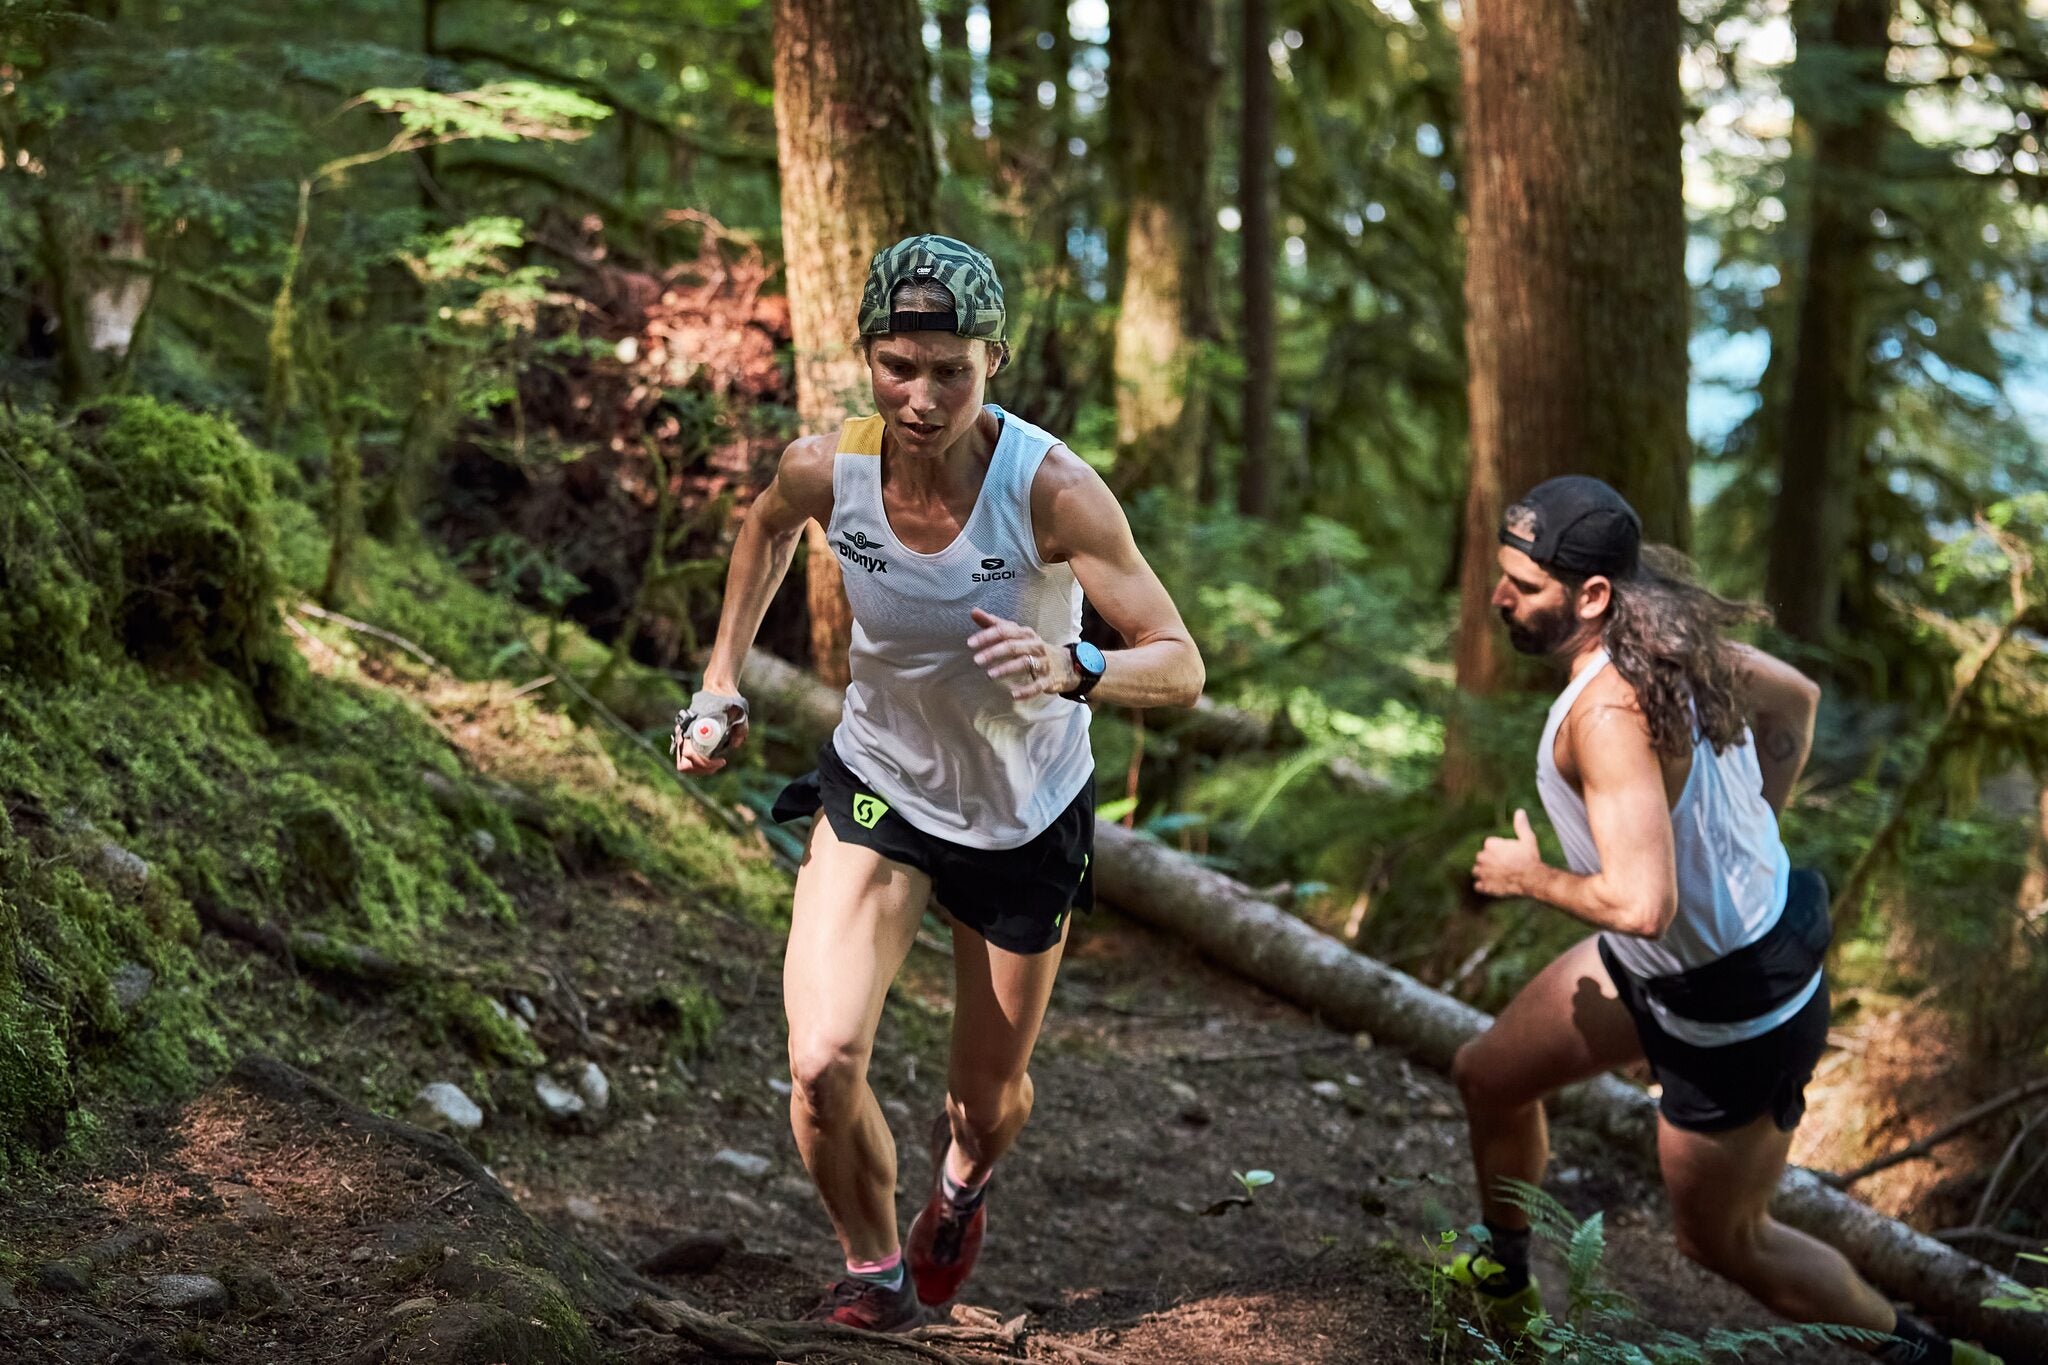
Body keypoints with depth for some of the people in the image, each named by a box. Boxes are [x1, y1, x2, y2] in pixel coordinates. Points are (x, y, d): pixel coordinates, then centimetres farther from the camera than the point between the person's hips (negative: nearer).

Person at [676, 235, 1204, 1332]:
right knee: (822, 1065, -19)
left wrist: (1072, 667, -47)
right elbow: (768, 526, 7)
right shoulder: (825, 468, -20)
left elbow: (1181, 668, -27)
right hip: (879, 789, 1)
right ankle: (876, 1270, 10)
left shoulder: (1054, 489, -29)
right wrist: (720, 679, 6)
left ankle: (963, 1175, 55)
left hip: (1026, 820, -1)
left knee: (991, 1103, 16)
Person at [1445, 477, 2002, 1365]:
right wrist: (1745, 831, 14)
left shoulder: (1610, 710, -34)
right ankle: (1502, 1283, 45)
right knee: (1488, 1076, 20)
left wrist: (1528, 876, -21)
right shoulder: (1668, 634, -6)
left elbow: (1642, 904, -40)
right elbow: (1795, 699, 12)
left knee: (1722, 1239, 11)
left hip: (1733, 1010, -9)